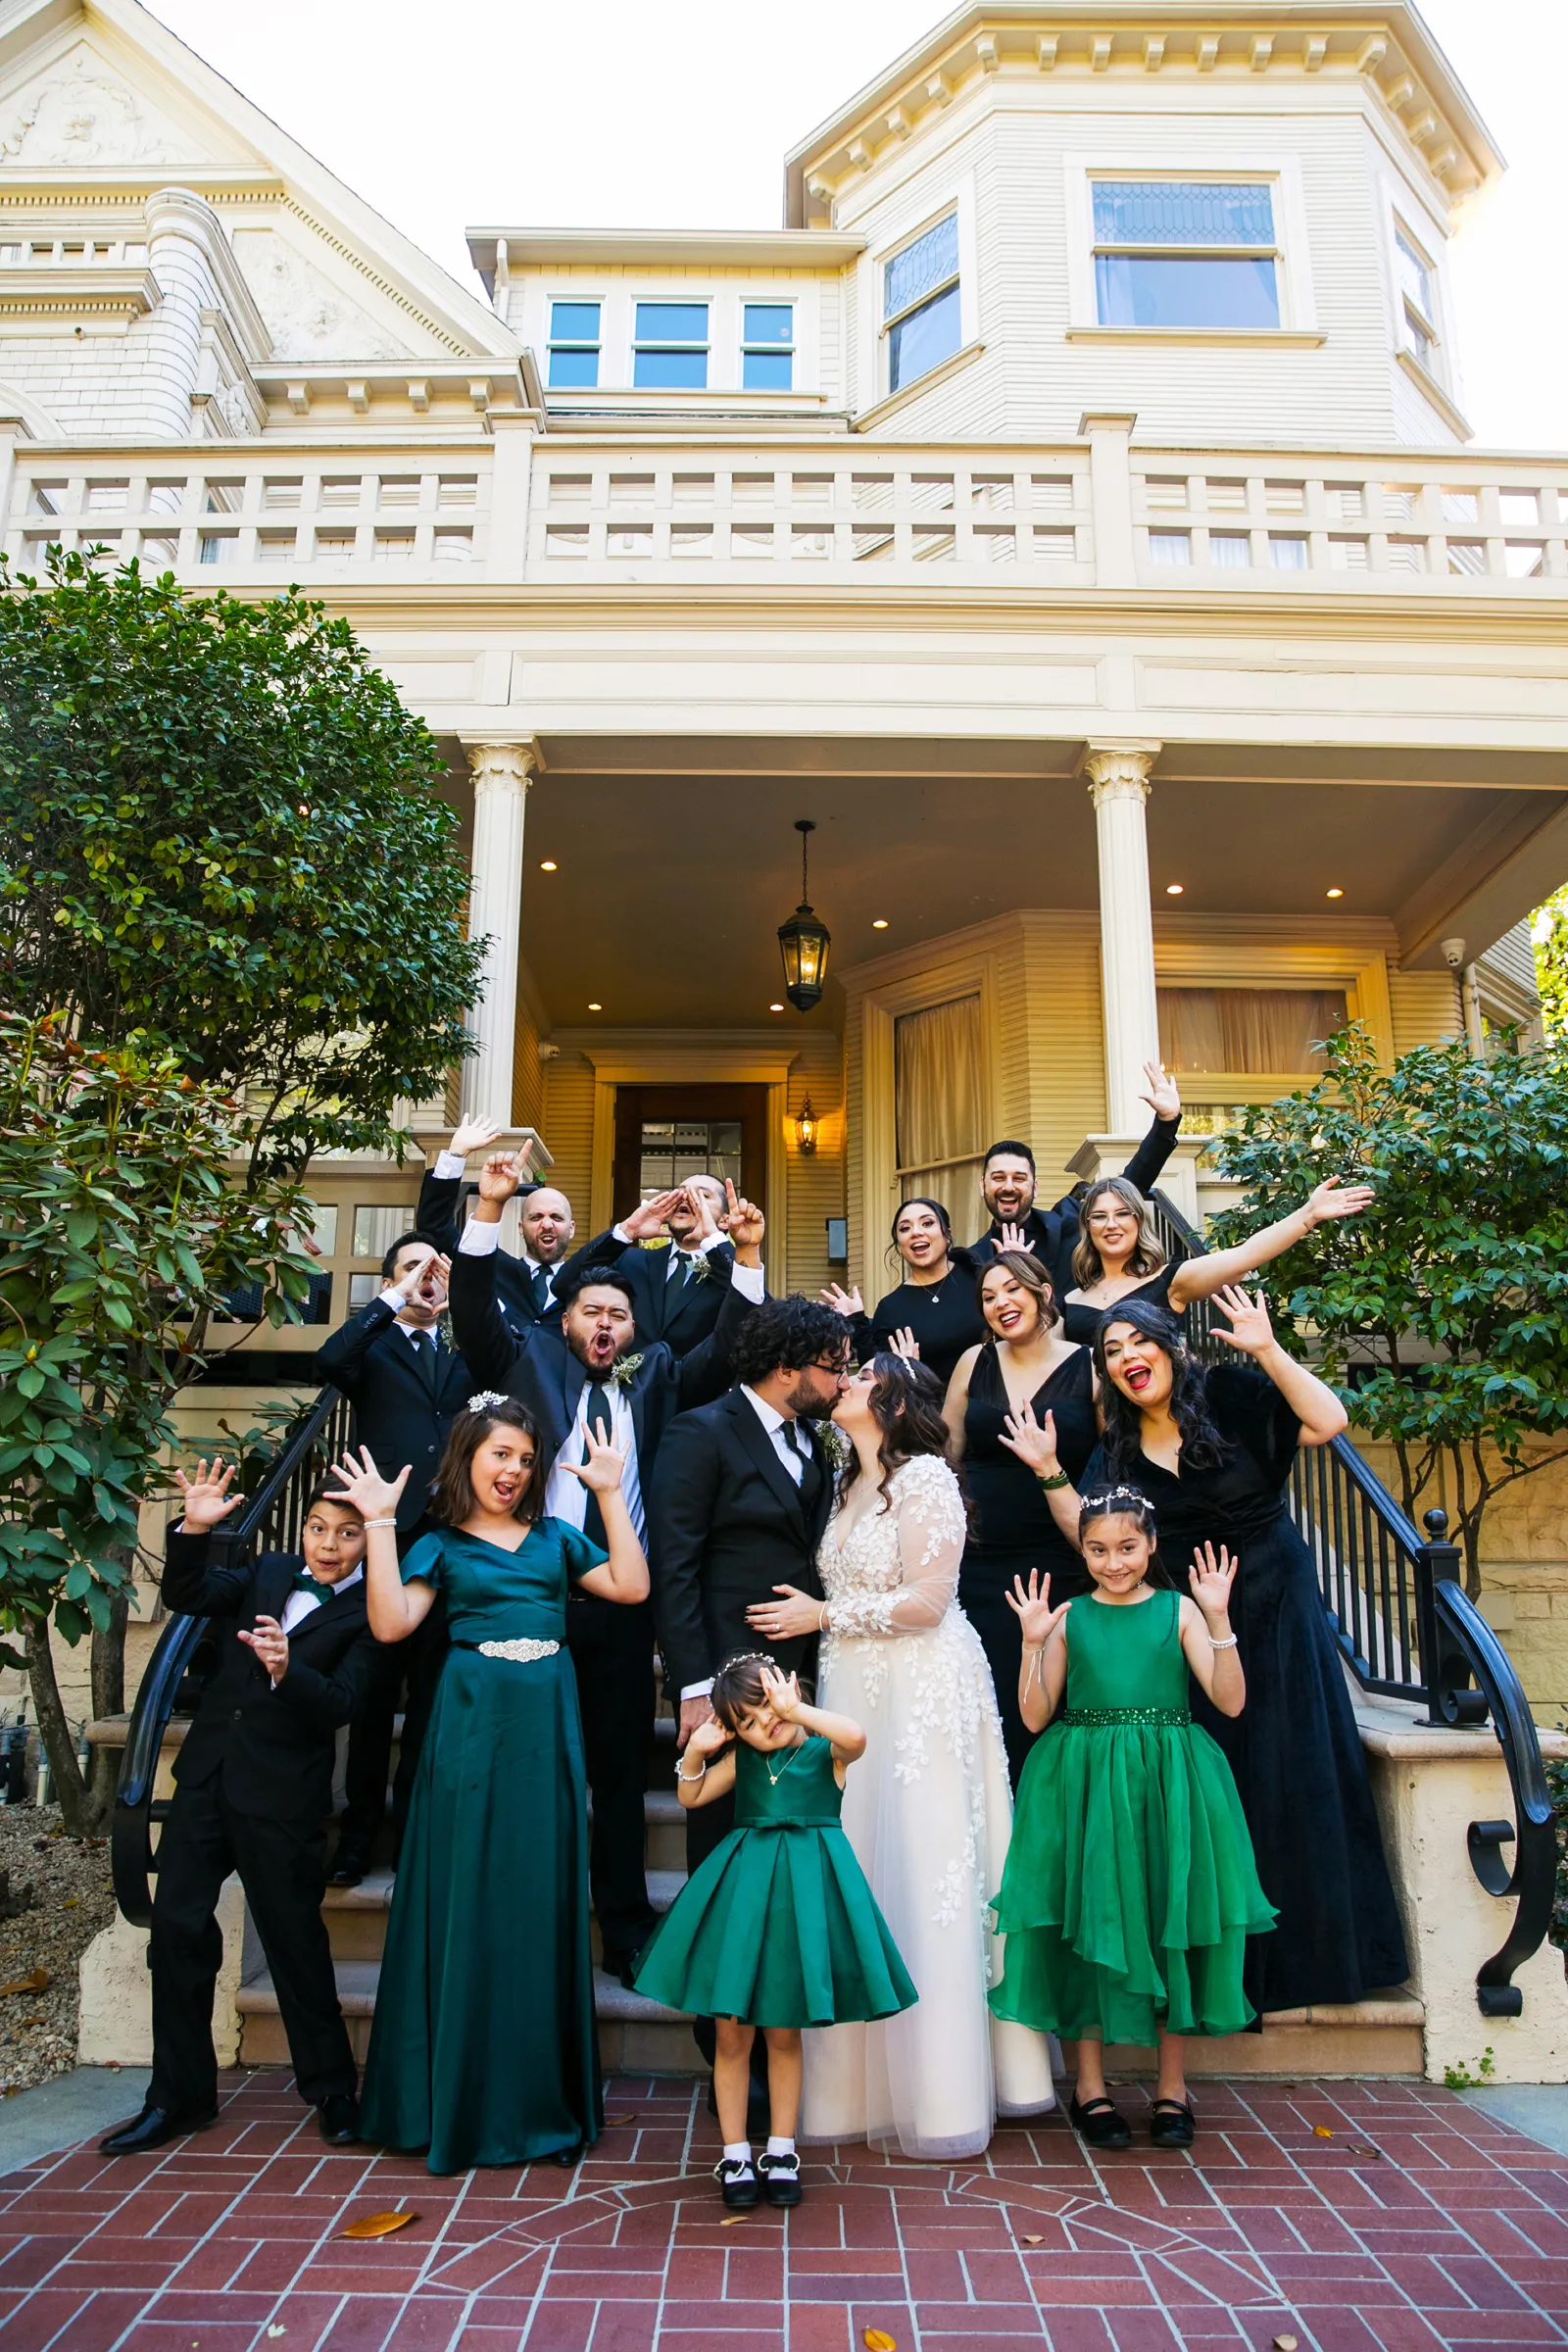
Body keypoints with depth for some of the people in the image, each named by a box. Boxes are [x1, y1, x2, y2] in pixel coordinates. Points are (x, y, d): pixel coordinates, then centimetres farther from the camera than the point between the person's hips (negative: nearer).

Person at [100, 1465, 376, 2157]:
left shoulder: (368, 1611, -8)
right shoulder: (269, 1573, 7)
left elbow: (340, 1704, -17)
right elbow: (185, 1596, -2)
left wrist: (286, 1670, -35)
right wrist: (195, 1530, -19)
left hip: (282, 1794, -5)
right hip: (207, 1776, 5)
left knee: (295, 1938, 4)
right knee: (176, 1927, 9)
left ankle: (332, 2091, 24)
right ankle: (180, 2095, 26)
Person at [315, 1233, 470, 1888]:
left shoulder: (464, 1357, 20)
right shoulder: (372, 1350, 9)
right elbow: (329, 1360, -14)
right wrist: (397, 1299, -13)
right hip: (385, 1538, -3)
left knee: (431, 1693, 9)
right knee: (372, 1689, 3)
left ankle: (413, 1827, 21)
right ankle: (360, 1826, 16)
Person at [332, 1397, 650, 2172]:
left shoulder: (556, 1539, 14)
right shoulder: (441, 1546, 7)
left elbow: (632, 1587, 3)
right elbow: (391, 1623, -9)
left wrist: (610, 1495, 1)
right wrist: (379, 1525, -10)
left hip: (546, 1725, 2)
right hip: (472, 1724, -2)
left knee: (543, 1902, 7)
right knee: (469, 1901, 3)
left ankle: (543, 2098, 21)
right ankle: (463, 2101, 17)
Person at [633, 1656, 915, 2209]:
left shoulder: (826, 1751, -6)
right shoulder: (742, 1757, 5)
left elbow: (855, 1736, -29)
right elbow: (690, 1798, 12)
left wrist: (795, 1709, -25)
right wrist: (697, 1751, -6)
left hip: (800, 1890, -3)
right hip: (742, 1891, 3)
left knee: (783, 2032, 10)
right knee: (731, 2031, 4)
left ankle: (781, 2151, 26)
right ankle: (735, 2154, 20)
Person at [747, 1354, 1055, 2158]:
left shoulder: (924, 1477, -9)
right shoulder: (849, 1484, 15)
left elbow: (926, 1600, -15)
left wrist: (823, 1615, -9)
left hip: (920, 1693, -7)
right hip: (852, 1691, 8)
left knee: (921, 1872, -3)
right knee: (860, 1872, 8)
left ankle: (943, 2093, 8)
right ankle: (868, 2077, 19)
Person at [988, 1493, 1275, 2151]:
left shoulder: (1178, 1610, 2)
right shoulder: (1068, 1616, 3)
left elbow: (1230, 1701, -7)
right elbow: (1035, 1717, 0)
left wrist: (1218, 1618, -16)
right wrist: (1033, 1642, -12)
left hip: (1167, 1784, 0)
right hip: (1086, 1784, 0)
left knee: (1171, 1924, 6)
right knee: (1091, 1920, 5)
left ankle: (1172, 2084, 24)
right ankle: (1090, 2084, 21)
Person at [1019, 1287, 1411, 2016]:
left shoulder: (1231, 1397, -8)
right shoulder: (1117, 1450, 4)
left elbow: (1329, 1421, -19)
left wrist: (1268, 1351, -24)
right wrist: (1050, 1473, -10)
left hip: (1273, 1608, -3)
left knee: (1290, 1774, 4)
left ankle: (1308, 1949, 19)